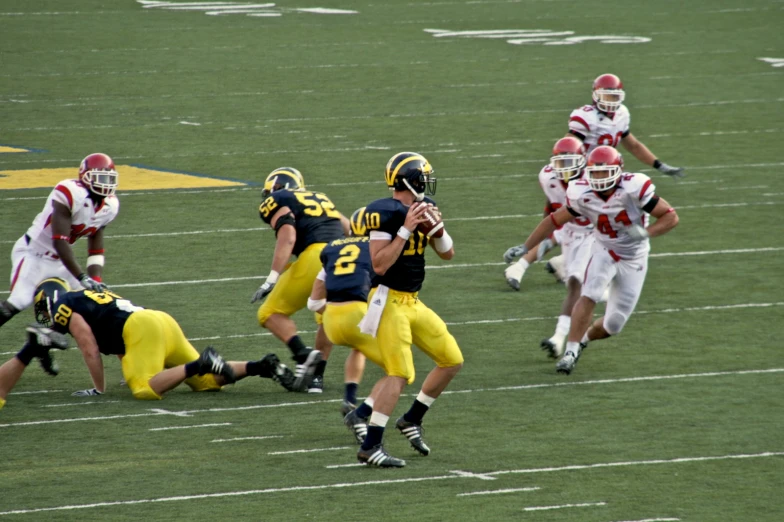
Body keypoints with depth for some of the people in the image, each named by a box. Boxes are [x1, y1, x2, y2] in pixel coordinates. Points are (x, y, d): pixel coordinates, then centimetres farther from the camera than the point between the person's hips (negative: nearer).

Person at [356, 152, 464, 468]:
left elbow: (447, 254, 11)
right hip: (389, 302, -9)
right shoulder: (386, 213, -18)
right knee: (400, 374, -15)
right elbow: (379, 265, -23)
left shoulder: (424, 208, 7)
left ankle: (412, 420, 25)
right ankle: (370, 447, -13)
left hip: (413, 301, 9)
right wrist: (406, 228, -24)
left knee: (452, 361, 11)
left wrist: (436, 226, -7)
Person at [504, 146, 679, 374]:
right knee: (589, 297, -27)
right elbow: (555, 220, -1)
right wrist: (525, 247, -1)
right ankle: (571, 350, -20)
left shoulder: (634, 189, -25)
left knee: (614, 323, 0)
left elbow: (671, 216, -19)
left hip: (633, 260, -1)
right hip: (604, 252, 1)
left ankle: (583, 339, 29)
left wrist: (646, 232, -36)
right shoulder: (582, 195, -16)